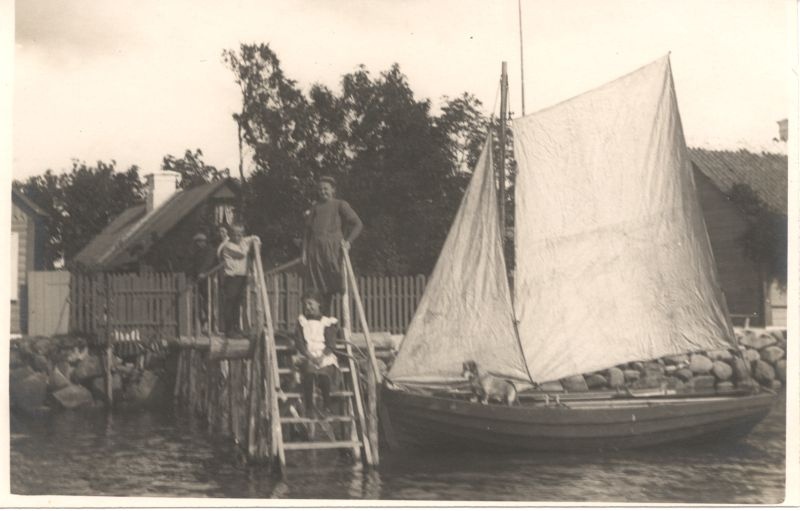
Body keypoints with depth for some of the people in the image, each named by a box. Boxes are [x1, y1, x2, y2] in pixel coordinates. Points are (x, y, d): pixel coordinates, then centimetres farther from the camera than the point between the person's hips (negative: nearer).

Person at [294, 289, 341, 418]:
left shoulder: (327, 323, 10)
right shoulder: (302, 321, 15)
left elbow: (331, 345, 1)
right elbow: (298, 342, 5)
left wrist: (321, 356, -18)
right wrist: (309, 356, -12)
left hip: (325, 358, -1)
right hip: (307, 357, 1)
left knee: (324, 374, -34)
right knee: (309, 373, -34)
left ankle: (326, 408, -17)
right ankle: (309, 408, -23)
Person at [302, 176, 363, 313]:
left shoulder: (340, 205, 7)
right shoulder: (315, 208, 19)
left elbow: (358, 224, 3)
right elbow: (307, 231, 19)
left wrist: (348, 241, -9)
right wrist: (304, 251, 9)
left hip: (333, 248, -4)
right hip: (315, 249, 4)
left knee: (338, 284, -10)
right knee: (320, 287, 0)